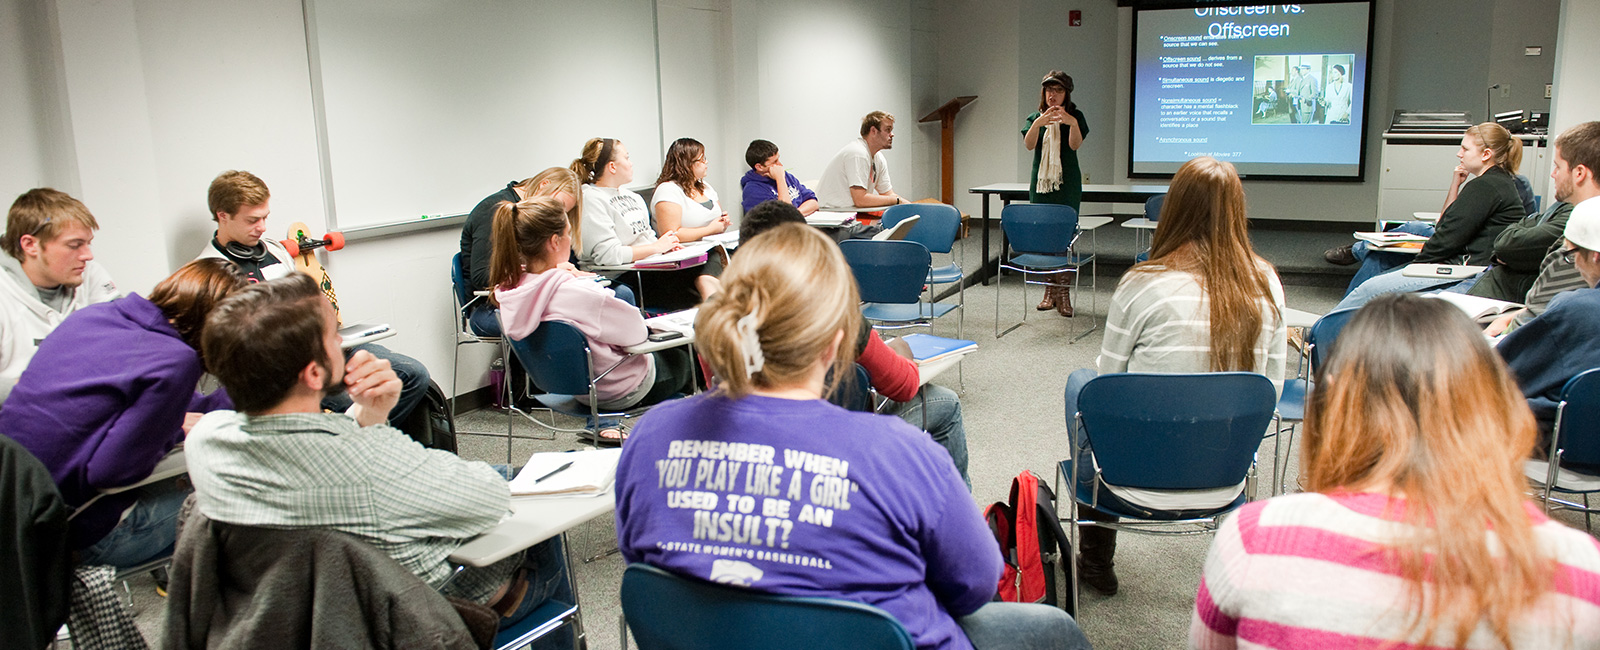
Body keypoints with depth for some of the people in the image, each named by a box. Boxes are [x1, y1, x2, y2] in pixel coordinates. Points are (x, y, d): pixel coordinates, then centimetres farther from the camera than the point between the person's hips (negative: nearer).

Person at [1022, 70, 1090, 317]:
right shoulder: (1034, 118, 9)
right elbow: (1029, 144, -10)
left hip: (1067, 185, -3)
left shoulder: (1075, 116, 3)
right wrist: (1038, 124, -30)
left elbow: (1075, 144, -15)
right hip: (1041, 185, 3)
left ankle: (1064, 295, -6)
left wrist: (1072, 124, -35)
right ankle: (1050, 292, 14)